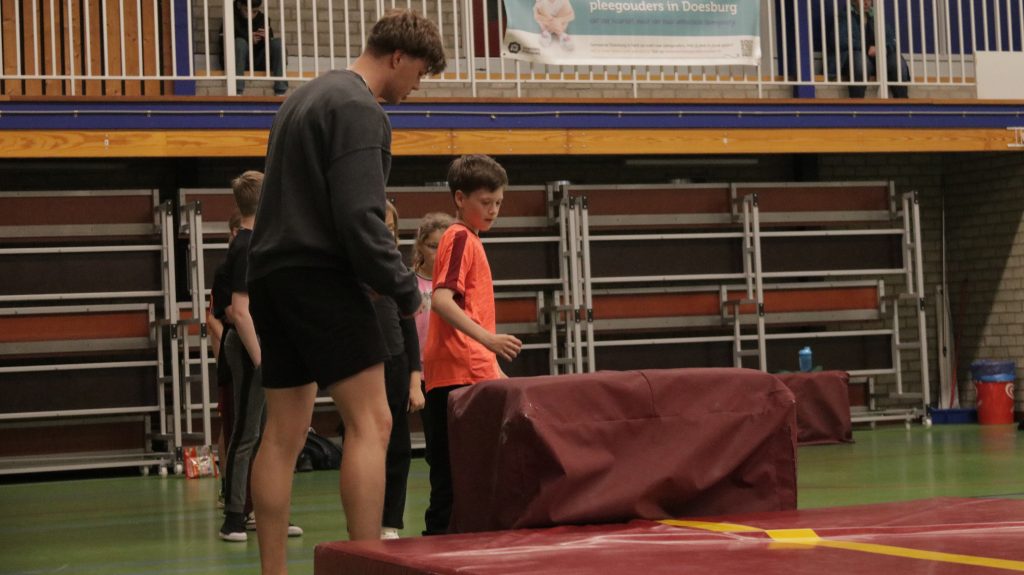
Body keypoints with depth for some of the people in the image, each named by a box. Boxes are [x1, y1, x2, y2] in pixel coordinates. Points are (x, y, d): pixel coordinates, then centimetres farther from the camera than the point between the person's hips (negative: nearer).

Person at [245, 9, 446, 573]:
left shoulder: (302, 98, 20)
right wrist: (407, 291, -9)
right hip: (320, 276, -9)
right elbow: (360, 217, -18)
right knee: (370, 422, -9)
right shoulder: (360, 109, -10)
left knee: (284, 432, 9)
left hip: (270, 274, 9)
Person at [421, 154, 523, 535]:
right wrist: (488, 339, -31)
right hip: (458, 375, -9)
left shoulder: (469, 240, 20)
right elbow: (440, 300, -22)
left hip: (472, 374, 9)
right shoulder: (460, 237, -8)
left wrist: (493, 370, 26)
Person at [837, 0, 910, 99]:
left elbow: (893, 41, 10)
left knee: (897, 60, -23)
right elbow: (841, 41, -10)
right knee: (859, 58, -38)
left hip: (877, 60, 4)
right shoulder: (845, 16, 7)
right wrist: (866, 48, -16)